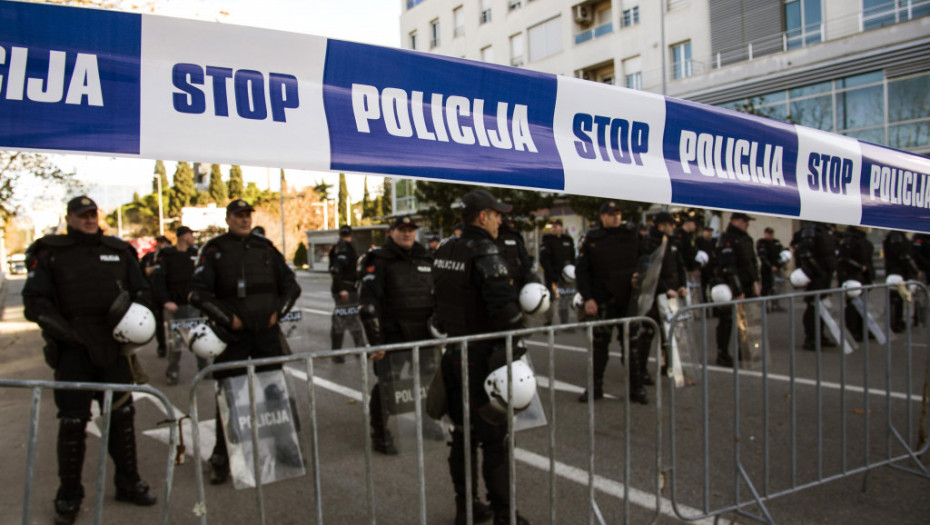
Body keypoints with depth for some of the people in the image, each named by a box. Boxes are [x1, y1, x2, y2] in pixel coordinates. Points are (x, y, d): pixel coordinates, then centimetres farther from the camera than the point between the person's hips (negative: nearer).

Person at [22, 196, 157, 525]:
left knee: (122, 415, 9)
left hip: (114, 348, 3)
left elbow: (141, 291, 16)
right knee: (73, 421, 2)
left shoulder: (118, 251, 11)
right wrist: (67, 331, -15)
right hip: (73, 350, -3)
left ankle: (128, 483, 24)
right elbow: (35, 300, -3)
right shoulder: (51, 254, 2)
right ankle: (69, 496, 18)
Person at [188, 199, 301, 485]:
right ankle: (222, 460, 11)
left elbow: (291, 285, 15)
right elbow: (198, 292, -5)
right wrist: (226, 318, -10)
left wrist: (278, 311, 2)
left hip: (267, 332, 3)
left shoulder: (265, 247, 11)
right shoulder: (214, 249, 1)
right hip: (233, 334, -3)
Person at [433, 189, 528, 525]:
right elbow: (504, 304, -25)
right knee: (495, 437, 3)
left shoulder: (445, 251, 9)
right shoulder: (483, 251, -17)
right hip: (481, 357, -8)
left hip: (451, 352, 8)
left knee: (462, 433, 17)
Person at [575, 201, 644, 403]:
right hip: (602, 300, -1)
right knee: (599, 343, 5)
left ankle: (636, 387, 16)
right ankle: (596, 386, 17)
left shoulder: (632, 235, 6)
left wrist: (638, 274, -3)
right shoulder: (592, 239, 0)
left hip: (628, 298, 1)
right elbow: (581, 270, -1)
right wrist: (588, 298, -8)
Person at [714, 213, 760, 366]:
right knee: (727, 321, -3)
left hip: (746, 286, 8)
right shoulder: (727, 240, -13)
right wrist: (738, 291, -19)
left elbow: (753, 262, 20)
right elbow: (728, 267, -19)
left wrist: (755, 281, 8)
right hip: (731, 287, -8)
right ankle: (722, 355, 6)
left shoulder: (747, 239, 14)